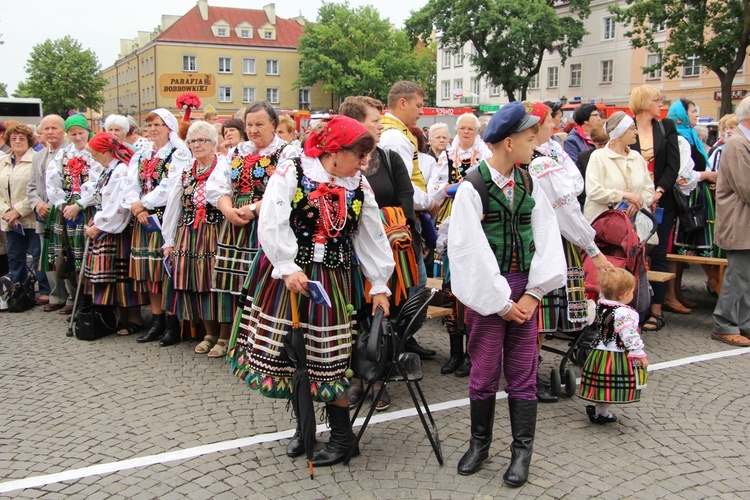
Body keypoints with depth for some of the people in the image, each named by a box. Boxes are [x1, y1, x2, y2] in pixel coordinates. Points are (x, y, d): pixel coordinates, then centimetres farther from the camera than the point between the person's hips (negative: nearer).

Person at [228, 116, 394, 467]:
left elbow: (371, 238, 9)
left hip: (332, 280, 2)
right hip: (287, 276, -1)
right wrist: (289, 268, -22)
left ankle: (342, 434, 14)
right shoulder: (290, 173, -7)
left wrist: (379, 286, 8)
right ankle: (303, 426, 26)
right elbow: (273, 225, -15)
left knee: (329, 356, 1)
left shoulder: (360, 187, 6)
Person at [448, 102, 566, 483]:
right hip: (487, 290, -4)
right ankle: (479, 443, 26)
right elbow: (470, 251, -12)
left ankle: (522, 450, 21)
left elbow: (545, 237, 3)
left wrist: (534, 292, -6)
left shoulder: (529, 184, 5)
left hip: (524, 289, 4)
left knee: (523, 373, 7)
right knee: (484, 371, 6)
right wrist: (501, 302, -11)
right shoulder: (472, 188, -10)